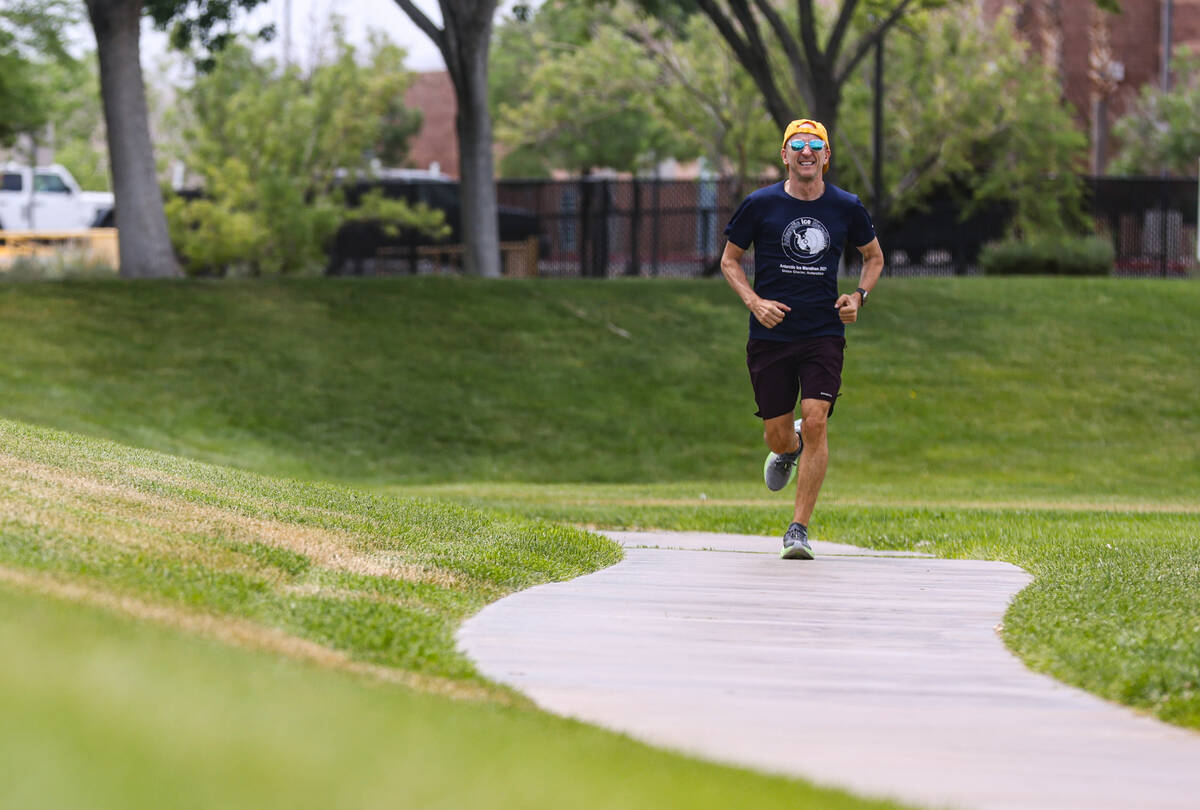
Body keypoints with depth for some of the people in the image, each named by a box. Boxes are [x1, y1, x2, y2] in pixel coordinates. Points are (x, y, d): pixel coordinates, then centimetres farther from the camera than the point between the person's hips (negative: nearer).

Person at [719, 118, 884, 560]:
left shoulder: (846, 208, 3)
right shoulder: (760, 205, -2)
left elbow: (874, 258, 20)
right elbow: (729, 260, 8)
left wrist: (858, 296, 1)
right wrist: (755, 302, -8)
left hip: (824, 334, 0)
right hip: (771, 336, 0)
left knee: (814, 422, -16)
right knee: (777, 434, 3)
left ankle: (799, 528, -8)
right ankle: (789, 451, 44)